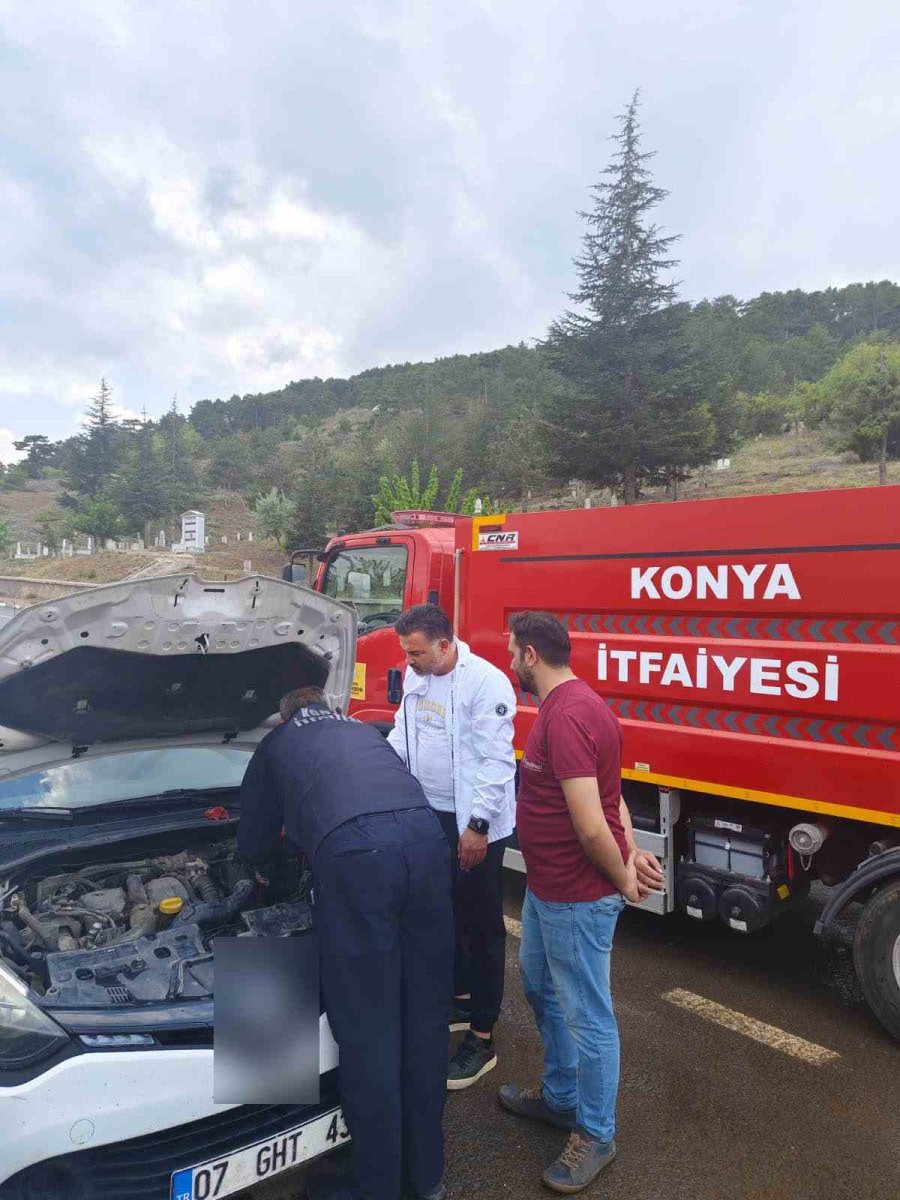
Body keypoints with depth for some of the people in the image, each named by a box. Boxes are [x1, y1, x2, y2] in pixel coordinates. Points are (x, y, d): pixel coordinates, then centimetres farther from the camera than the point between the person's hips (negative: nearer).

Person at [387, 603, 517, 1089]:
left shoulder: (486, 682, -21)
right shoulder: (415, 676, 3)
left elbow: (494, 760, -21)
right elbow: (402, 733, 14)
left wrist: (477, 824, -22)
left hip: (473, 825, -8)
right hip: (431, 815, 8)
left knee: (480, 924, 5)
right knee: (445, 913, 21)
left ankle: (482, 1040, 18)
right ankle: (460, 1000, 42)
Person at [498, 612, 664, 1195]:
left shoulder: (567, 715, -28)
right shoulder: (569, 704, 7)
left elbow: (591, 826, -28)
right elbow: (610, 790, 11)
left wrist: (623, 879, -13)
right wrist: (630, 851, 2)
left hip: (576, 898, -11)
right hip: (546, 887, 11)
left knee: (587, 1016, 10)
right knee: (543, 991, 27)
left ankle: (596, 1135, 31)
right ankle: (559, 1096, 47)